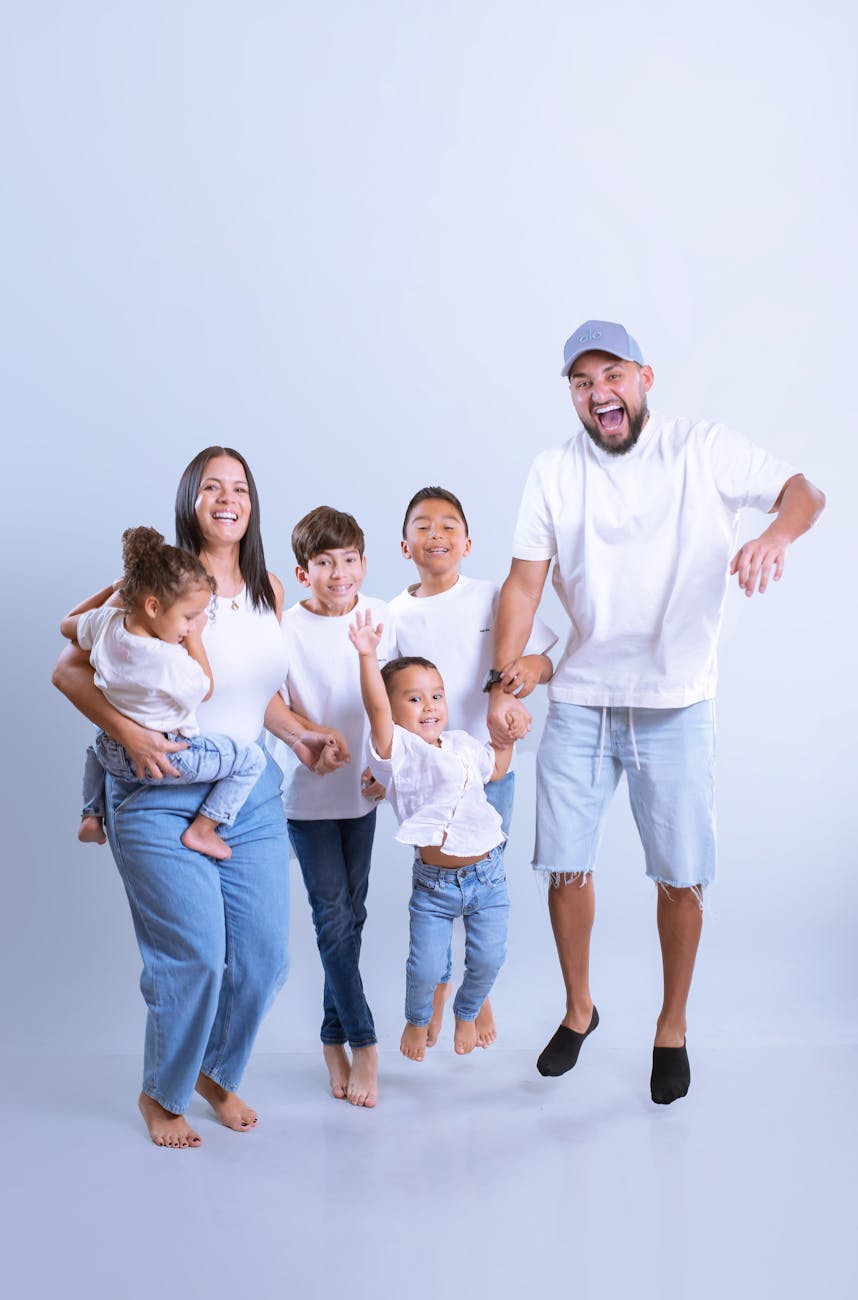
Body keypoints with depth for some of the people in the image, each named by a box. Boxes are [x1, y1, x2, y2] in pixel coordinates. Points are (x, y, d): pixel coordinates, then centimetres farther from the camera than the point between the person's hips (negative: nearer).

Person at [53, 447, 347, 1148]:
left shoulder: (268, 591, 10)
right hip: (162, 797, -6)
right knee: (194, 955, -7)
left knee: (265, 953, 6)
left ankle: (219, 1074, 34)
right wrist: (129, 733, -21)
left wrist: (301, 733, 10)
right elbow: (70, 668, -9)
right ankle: (163, 1095, 21)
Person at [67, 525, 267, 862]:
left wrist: (114, 589, 12)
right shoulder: (172, 661, -32)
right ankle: (202, 830, 3)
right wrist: (195, 637, -11)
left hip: (115, 754, 7)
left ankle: (92, 816, 38)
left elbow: (67, 625, 11)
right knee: (252, 758, 2)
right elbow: (206, 689, -11)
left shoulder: (104, 622, -14)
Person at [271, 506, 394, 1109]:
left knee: (352, 914, 12)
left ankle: (334, 1036, 26)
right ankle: (363, 1042, 6)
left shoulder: (383, 619, -4)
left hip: (362, 789, 4)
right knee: (332, 916, -3)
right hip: (308, 793, -3)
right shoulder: (286, 630, -13)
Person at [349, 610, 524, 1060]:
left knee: (487, 959, 6)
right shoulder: (398, 752, -9)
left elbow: (495, 770, 30)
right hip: (434, 883, -4)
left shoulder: (463, 744, 9)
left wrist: (506, 739, 14)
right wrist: (368, 657, -39)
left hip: (487, 874, 4)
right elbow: (376, 709, -28)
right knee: (426, 966, -1)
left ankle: (466, 1013, 37)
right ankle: (417, 1020, 31)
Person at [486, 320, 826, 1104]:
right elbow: (525, 582, -3)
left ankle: (672, 1028, 26)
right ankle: (579, 1010, 31)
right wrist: (504, 683, -11)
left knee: (681, 875, 5)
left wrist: (778, 534, -29)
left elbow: (803, 490, -5)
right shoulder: (553, 473, 0)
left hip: (676, 706, -2)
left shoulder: (704, 451, -4)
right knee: (566, 866, 7)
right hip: (579, 704, 2)